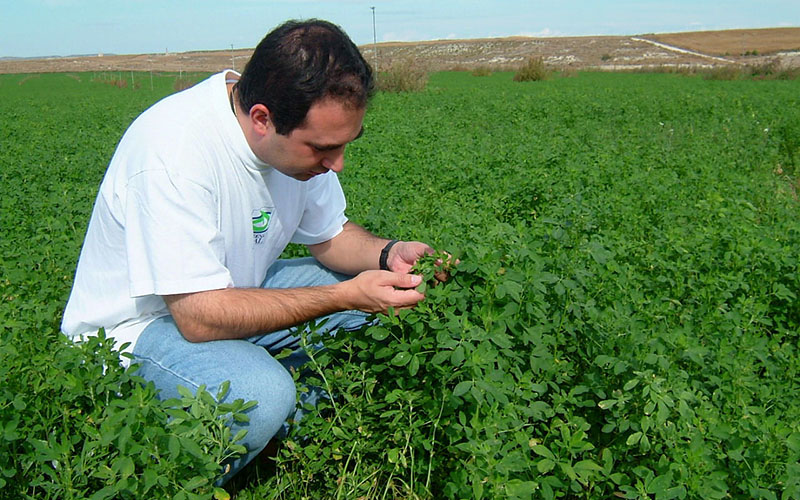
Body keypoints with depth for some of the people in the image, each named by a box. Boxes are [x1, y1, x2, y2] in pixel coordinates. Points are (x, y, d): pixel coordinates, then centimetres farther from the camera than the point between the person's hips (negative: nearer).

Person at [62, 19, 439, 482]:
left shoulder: (304, 130, -10)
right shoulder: (175, 150, -32)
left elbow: (331, 235, 4)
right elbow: (200, 317, -32)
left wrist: (388, 253, -17)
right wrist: (346, 295, -32)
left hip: (231, 290, 7)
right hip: (137, 323, -7)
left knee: (374, 294, -5)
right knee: (261, 395, -34)